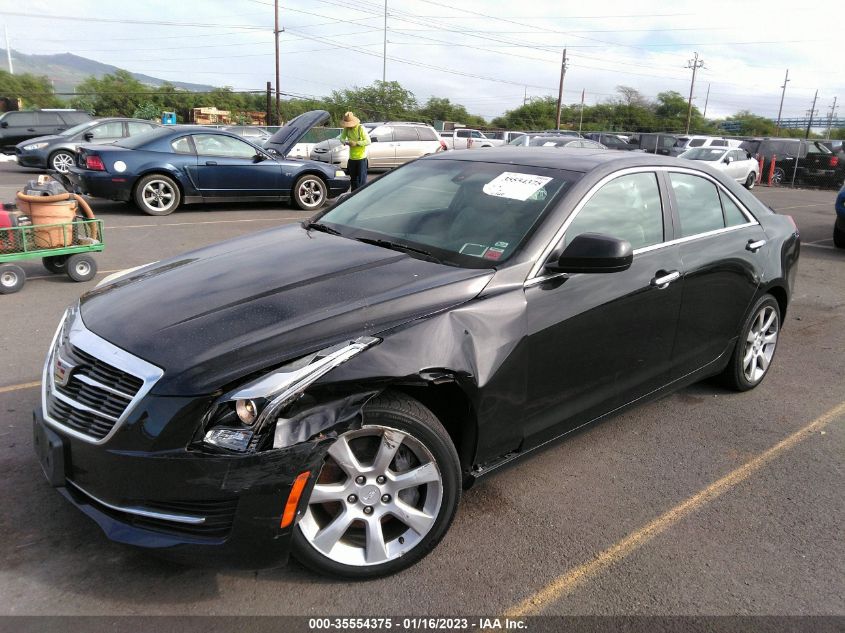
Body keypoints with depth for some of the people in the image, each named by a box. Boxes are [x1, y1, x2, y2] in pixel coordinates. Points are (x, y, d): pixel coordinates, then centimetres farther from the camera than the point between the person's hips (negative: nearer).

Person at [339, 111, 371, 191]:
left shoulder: (361, 128, -15)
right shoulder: (346, 129, 0)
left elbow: (368, 141, -15)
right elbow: (342, 138, 7)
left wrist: (356, 143, -24)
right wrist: (345, 142, -16)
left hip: (361, 158, -6)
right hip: (352, 158, 6)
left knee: (362, 179, -5)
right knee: (353, 179, 16)